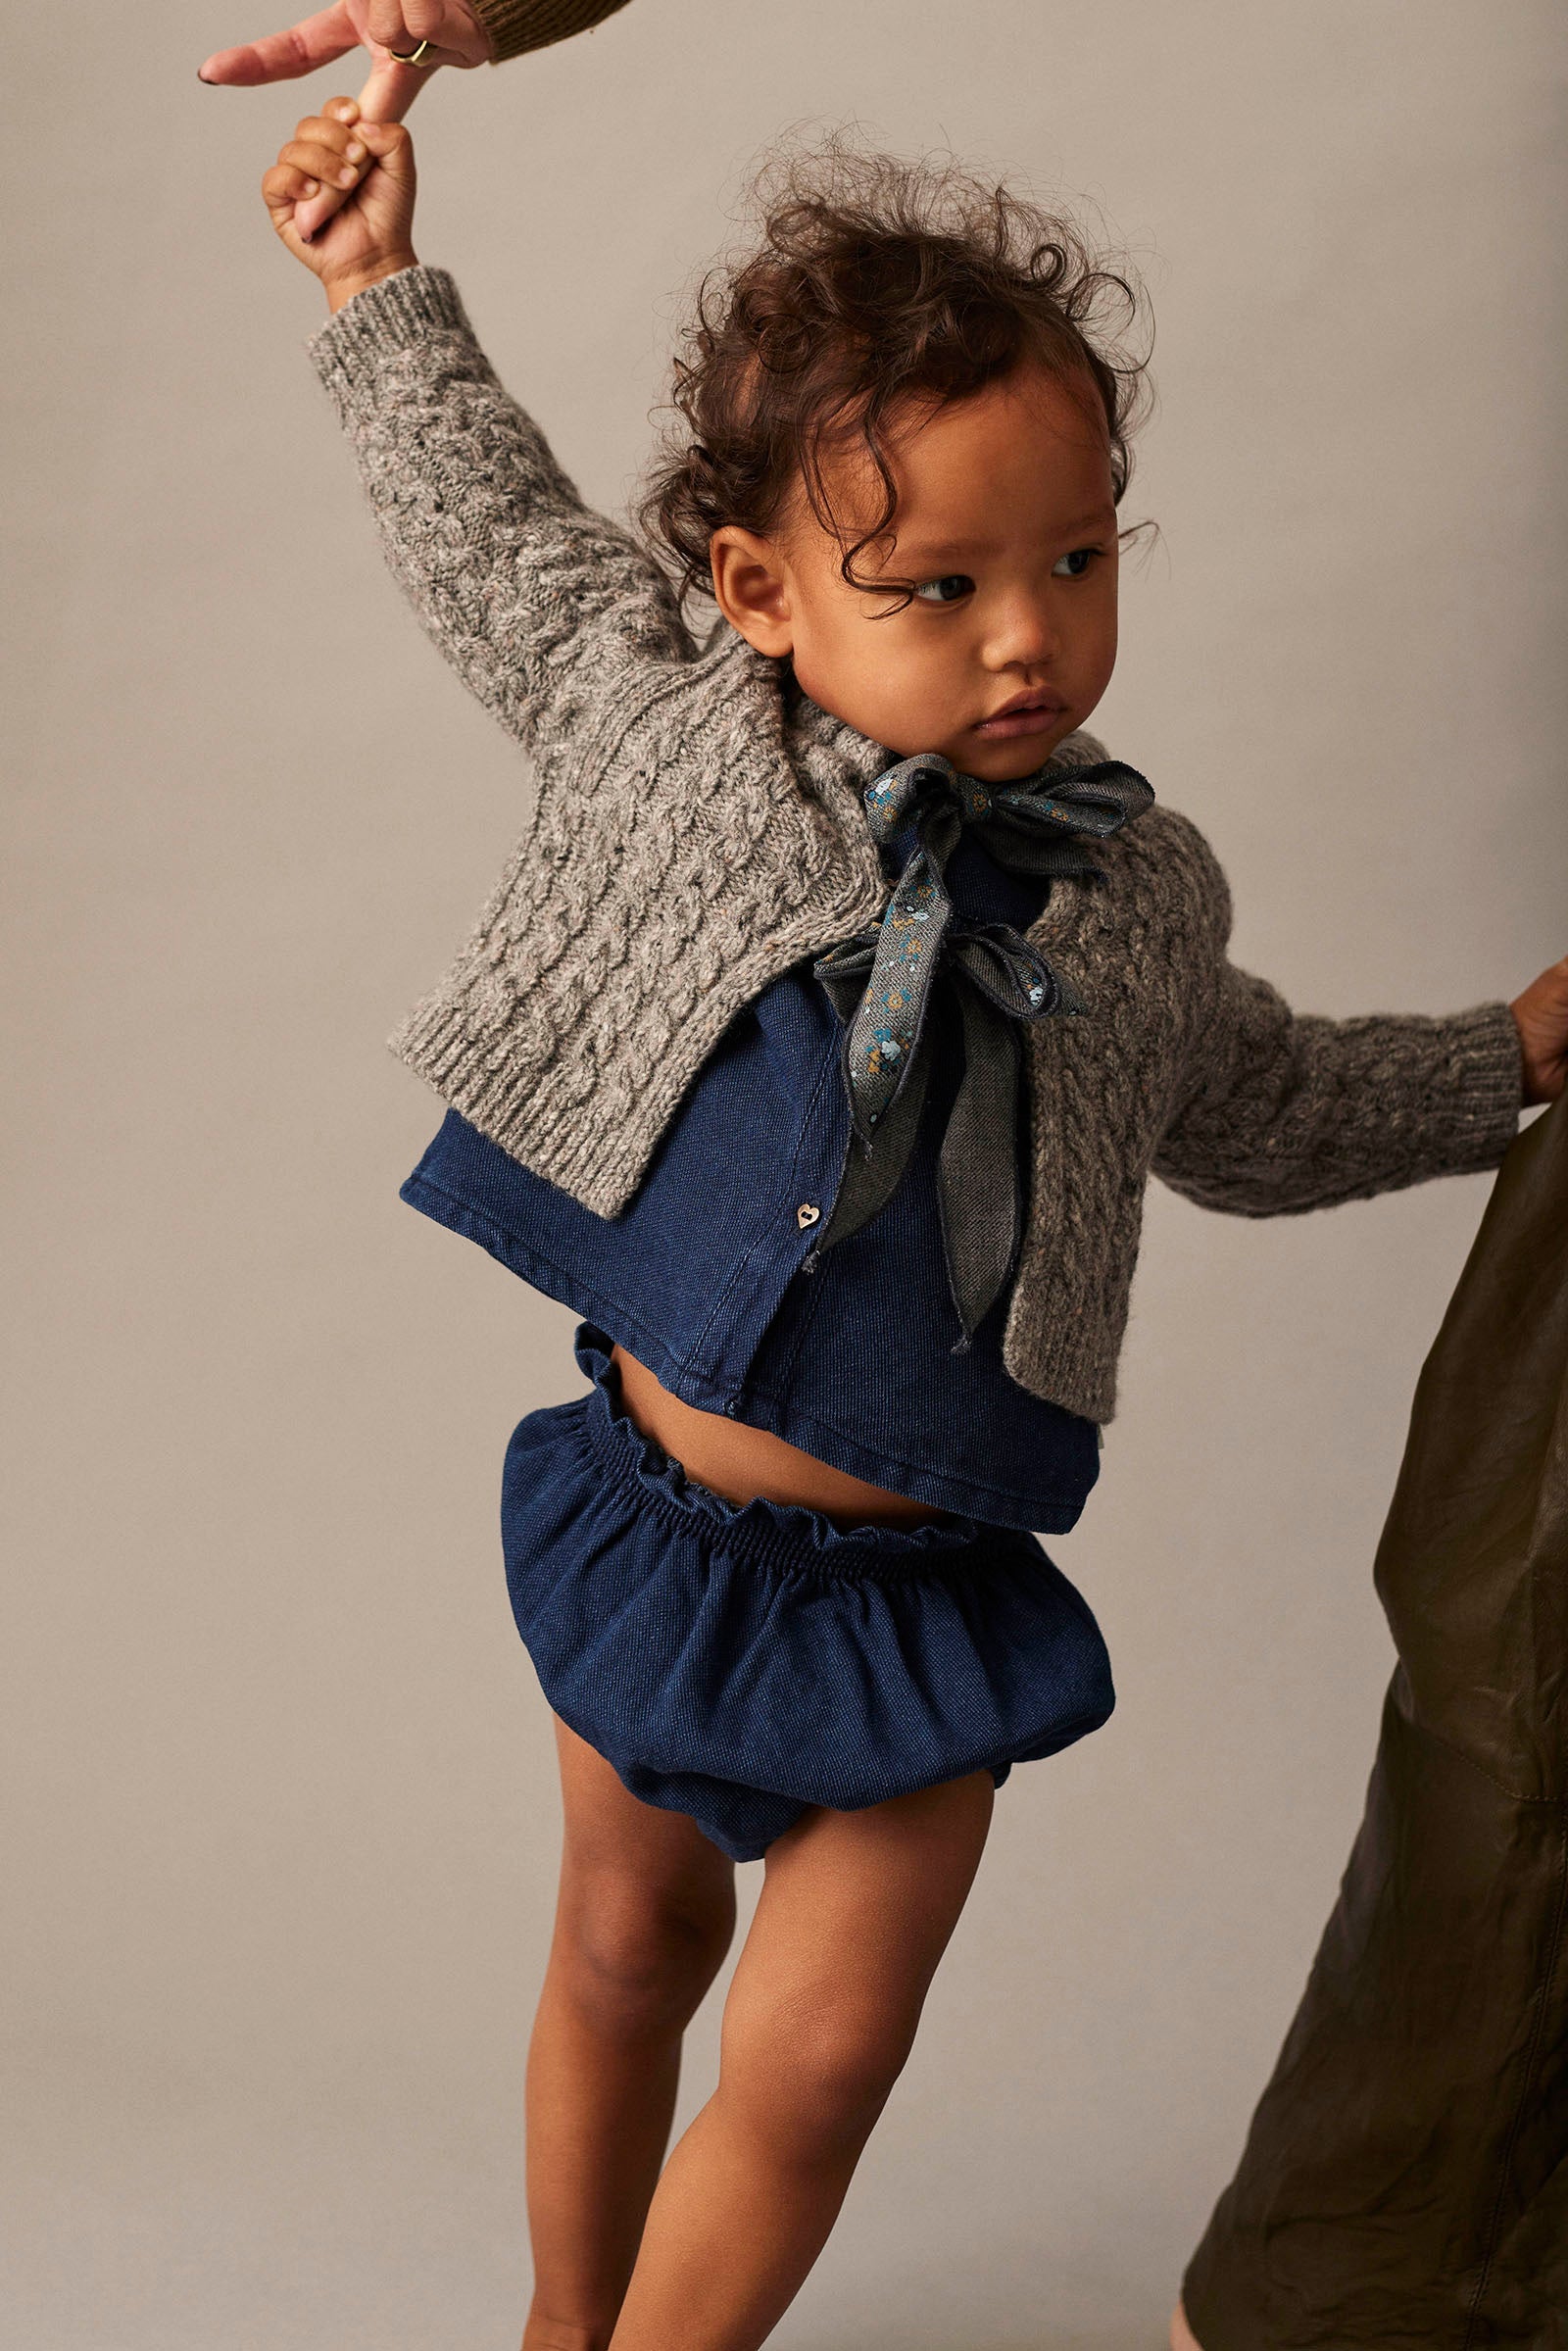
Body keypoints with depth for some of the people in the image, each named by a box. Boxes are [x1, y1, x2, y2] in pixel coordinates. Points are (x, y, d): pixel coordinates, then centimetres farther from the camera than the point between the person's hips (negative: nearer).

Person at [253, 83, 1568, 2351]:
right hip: (659, 1520, 0)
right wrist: (386, 288, 14)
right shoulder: (652, 709, -9)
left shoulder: (1141, 893, -5)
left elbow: (1260, 1110, 16)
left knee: (824, 2052, 5)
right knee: (626, 1948, 21)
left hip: (925, 1589, 0)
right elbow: (497, 524, 12)